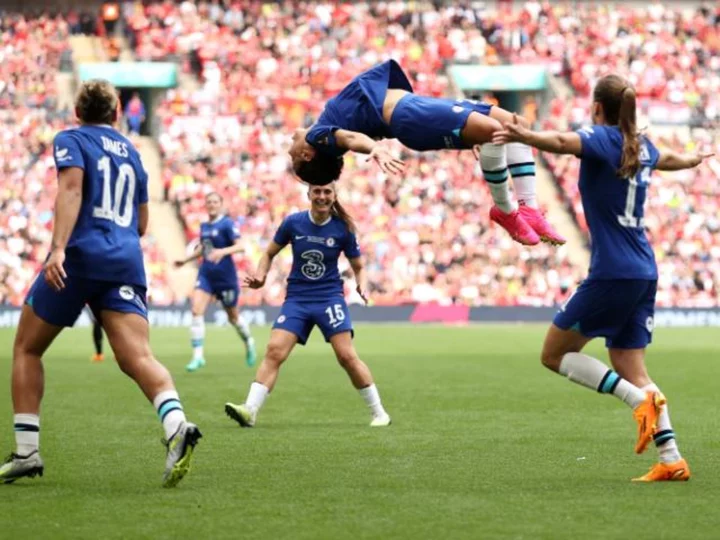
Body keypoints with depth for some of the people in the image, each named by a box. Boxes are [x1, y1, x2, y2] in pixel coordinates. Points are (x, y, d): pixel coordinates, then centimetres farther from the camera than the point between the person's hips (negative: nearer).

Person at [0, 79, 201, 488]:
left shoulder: (70, 141, 7)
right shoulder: (132, 153, 23)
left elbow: (71, 188, -13)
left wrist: (58, 248, -22)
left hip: (80, 256, -4)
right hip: (126, 262, 4)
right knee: (138, 357, -12)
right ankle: (176, 425, -41)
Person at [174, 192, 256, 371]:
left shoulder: (227, 224, -10)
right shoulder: (204, 227, 8)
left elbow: (239, 246, -20)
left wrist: (223, 251, -35)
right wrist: (185, 260, 19)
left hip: (225, 275, -5)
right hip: (206, 274, 5)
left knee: (233, 316, 11)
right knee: (196, 310, -15)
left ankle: (249, 343, 41)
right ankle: (198, 355, -15)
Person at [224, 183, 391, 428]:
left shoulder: (343, 229, -4)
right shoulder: (293, 223, -3)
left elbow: (358, 266, 8)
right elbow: (270, 253, 11)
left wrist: (362, 286, -12)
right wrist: (260, 276, -6)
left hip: (330, 296, -1)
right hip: (297, 299, 1)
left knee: (347, 355, -9)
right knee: (274, 351, -14)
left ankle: (379, 413, 3)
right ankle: (249, 410, -17)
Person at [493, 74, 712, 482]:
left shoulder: (604, 139, -8)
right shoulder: (641, 146, 15)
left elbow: (564, 142, -31)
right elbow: (667, 160, 39)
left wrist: (525, 136, -50)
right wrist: (695, 160, 63)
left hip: (611, 274, -8)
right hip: (644, 273, 8)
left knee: (555, 354, 2)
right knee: (631, 369, 10)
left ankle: (640, 398, -12)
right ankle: (672, 460, 1)